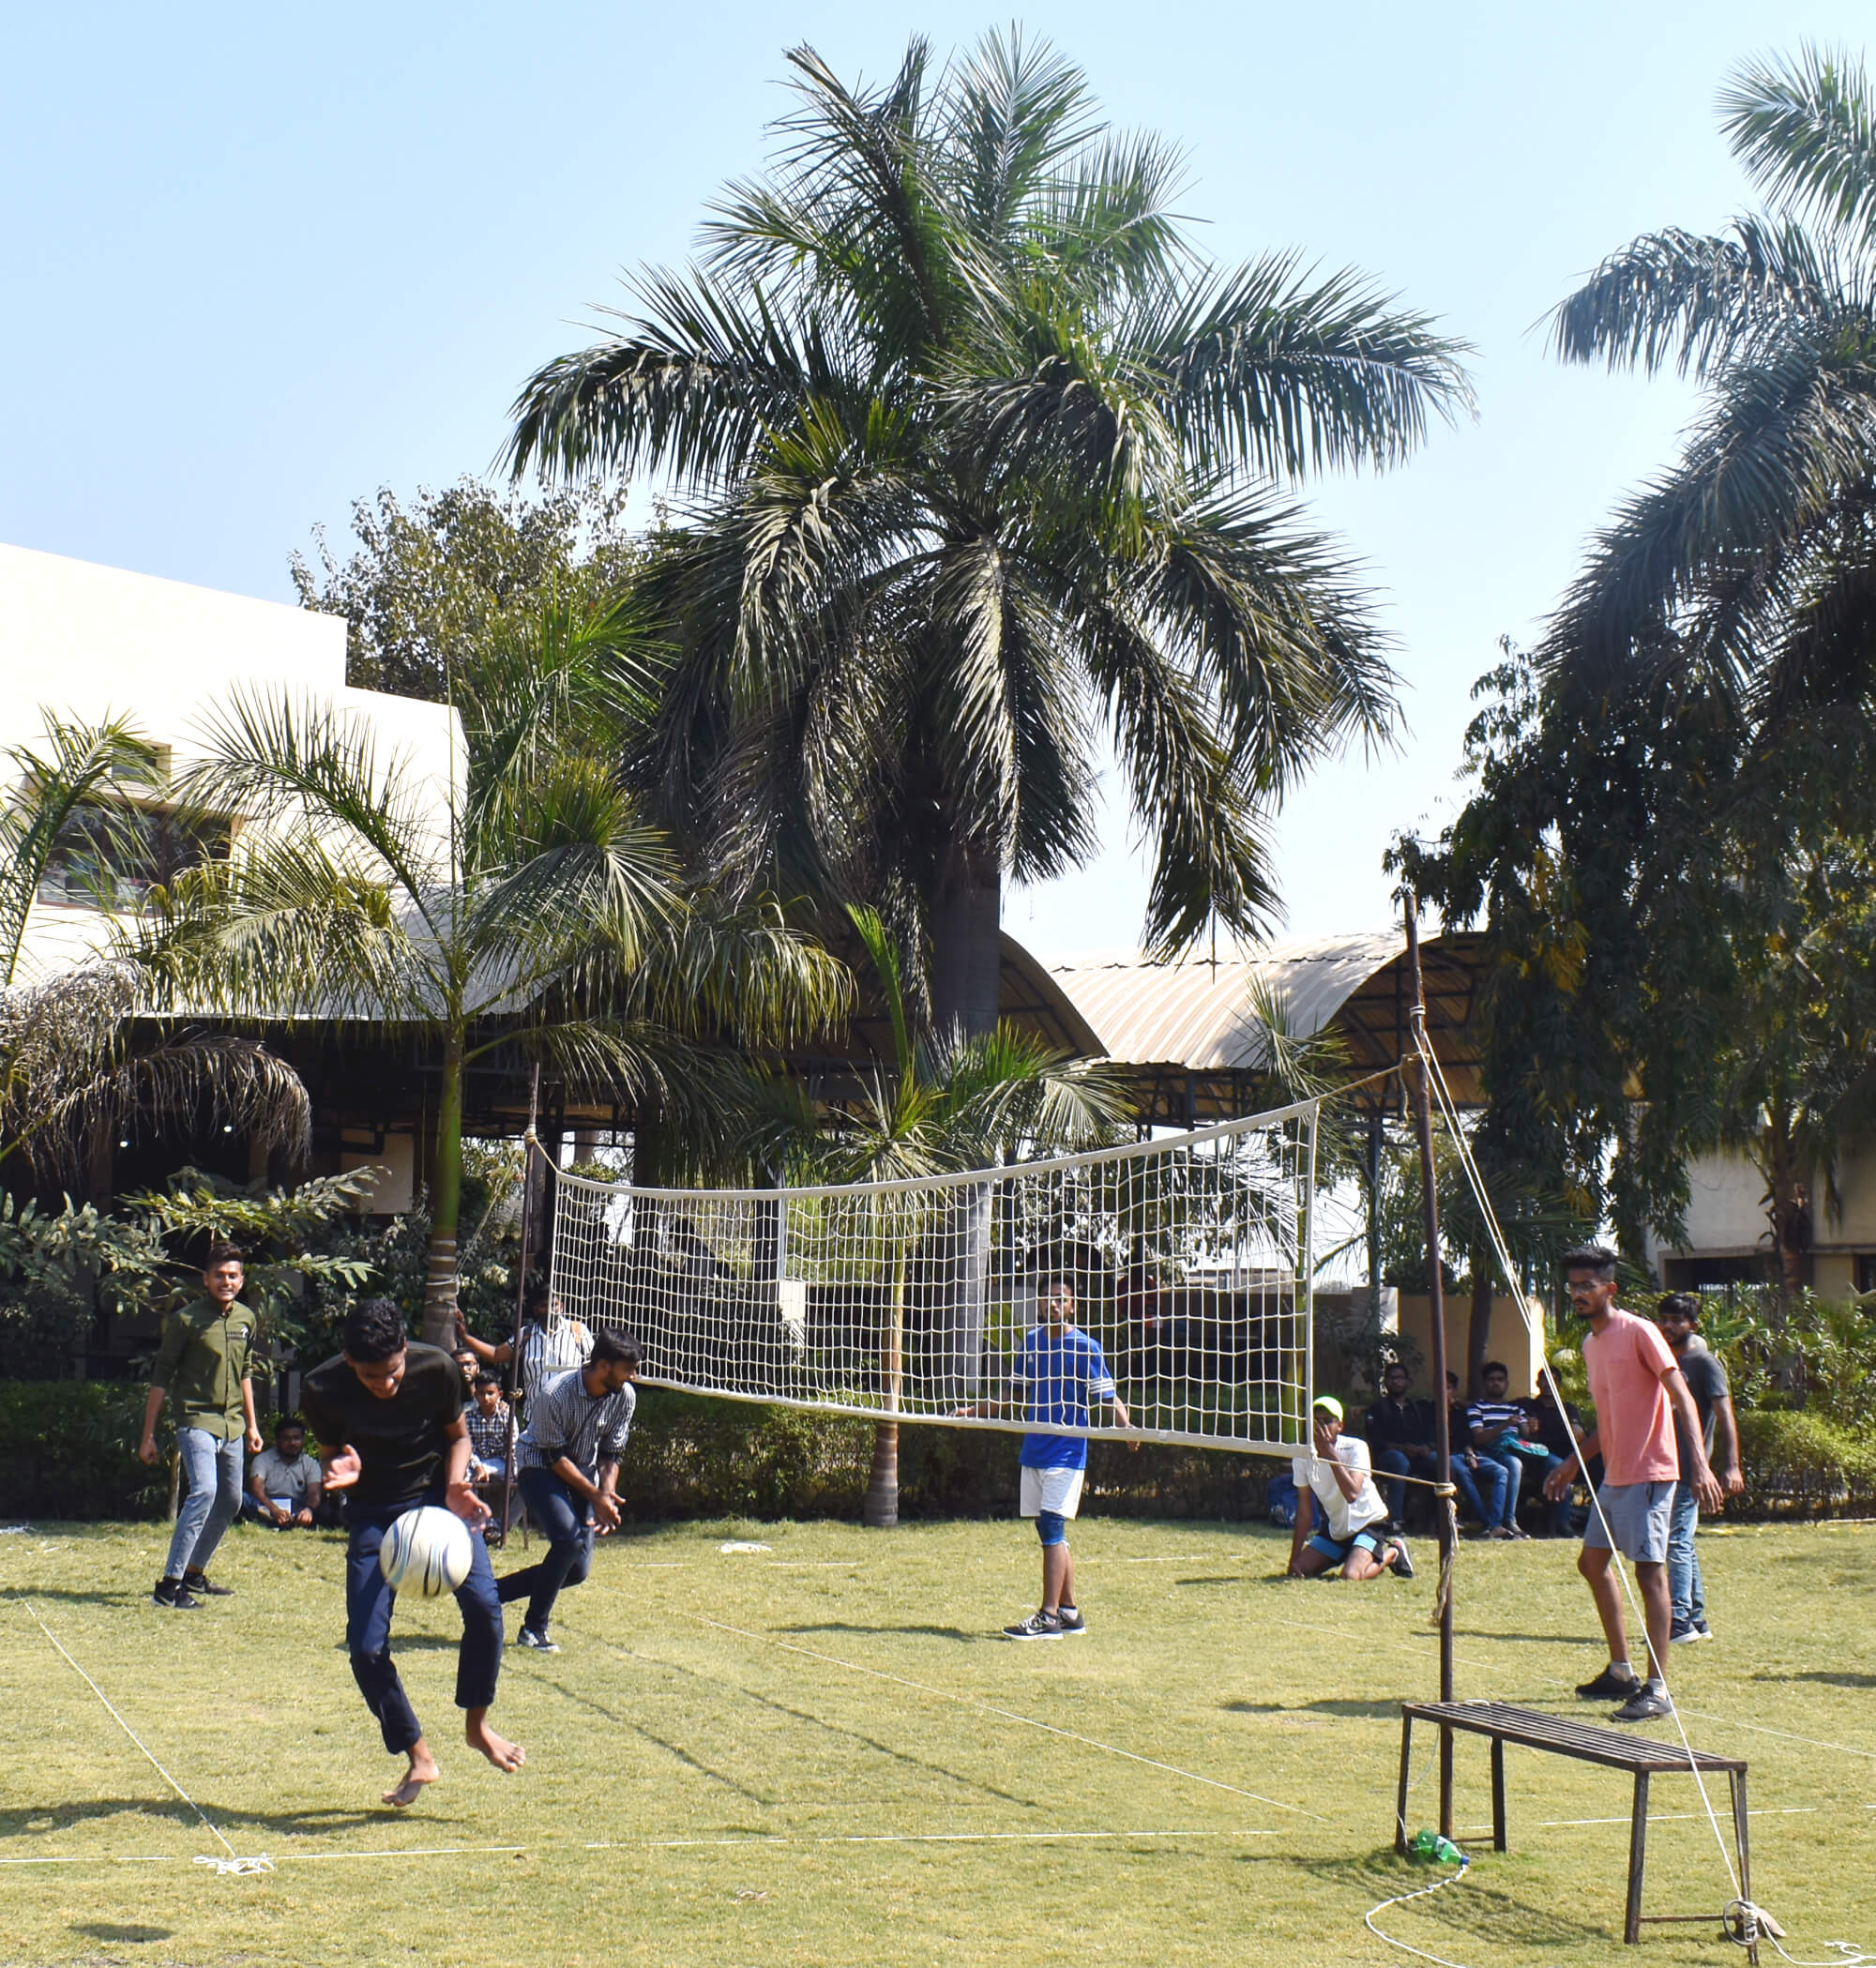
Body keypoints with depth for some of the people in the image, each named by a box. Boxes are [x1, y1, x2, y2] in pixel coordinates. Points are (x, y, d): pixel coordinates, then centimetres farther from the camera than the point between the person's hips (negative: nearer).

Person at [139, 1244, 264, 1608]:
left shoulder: (246, 1320, 7)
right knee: (203, 1491, -24)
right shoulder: (186, 1320, -10)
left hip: (233, 1425, 7)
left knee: (230, 1503, 13)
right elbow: (161, 1377, -7)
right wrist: (148, 1436, -7)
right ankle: (168, 1586, -23)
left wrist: (251, 1425, 21)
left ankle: (194, 1575, 29)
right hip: (197, 1420, -7)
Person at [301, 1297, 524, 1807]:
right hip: (373, 1511, 1)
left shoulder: (437, 1369, -20)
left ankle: (476, 1725, 2)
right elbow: (329, 1455, -1)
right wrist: (341, 1472, -26)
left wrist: (455, 1487, -21)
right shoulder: (322, 1390, -19)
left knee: (484, 1604, -23)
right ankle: (419, 1759, 11)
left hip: (437, 1494, -1)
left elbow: (458, 1436, -1)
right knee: (366, 1648, -10)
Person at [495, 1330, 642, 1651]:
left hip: (583, 1472, 6)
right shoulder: (554, 1393, -29)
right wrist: (595, 1496, -24)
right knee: (569, 1539, -28)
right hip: (540, 1466, -6)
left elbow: (611, 1454, -4)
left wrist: (607, 1496, -20)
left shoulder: (625, 1396, -13)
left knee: (578, 1569, -2)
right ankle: (534, 1628, -11)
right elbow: (555, 1456, -22)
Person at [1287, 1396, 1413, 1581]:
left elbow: (1352, 1494, -38)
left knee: (1350, 1576, -26)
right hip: (1335, 1528, 5)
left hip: (1368, 1522, -5)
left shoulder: (1356, 1448, -22)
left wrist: (1330, 1452, -37)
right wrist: (1294, 1559, -8)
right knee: (1301, 1570, -7)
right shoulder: (1303, 1456, -9)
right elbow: (1304, 1512, -4)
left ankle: (1392, 1553, 5)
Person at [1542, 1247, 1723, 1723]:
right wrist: (1573, 1464, 26)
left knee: (1649, 1572, -10)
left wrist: (1700, 1462, -28)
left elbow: (1681, 1398, -18)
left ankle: (1657, 1689, -9)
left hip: (1649, 1474, -10)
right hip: (1613, 1476, 10)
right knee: (1592, 1563, 15)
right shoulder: (1590, 1345, 14)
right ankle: (1621, 1670, 26)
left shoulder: (1638, 1332, -12)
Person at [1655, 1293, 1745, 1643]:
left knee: (1677, 1541, -12)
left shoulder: (1704, 1362, -8)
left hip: (1689, 1467, -8)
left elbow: (1726, 1415, -13)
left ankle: (1680, 1621, -13)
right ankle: (1697, 1620, 18)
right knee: (1683, 1544, 12)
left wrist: (1731, 1466, -21)